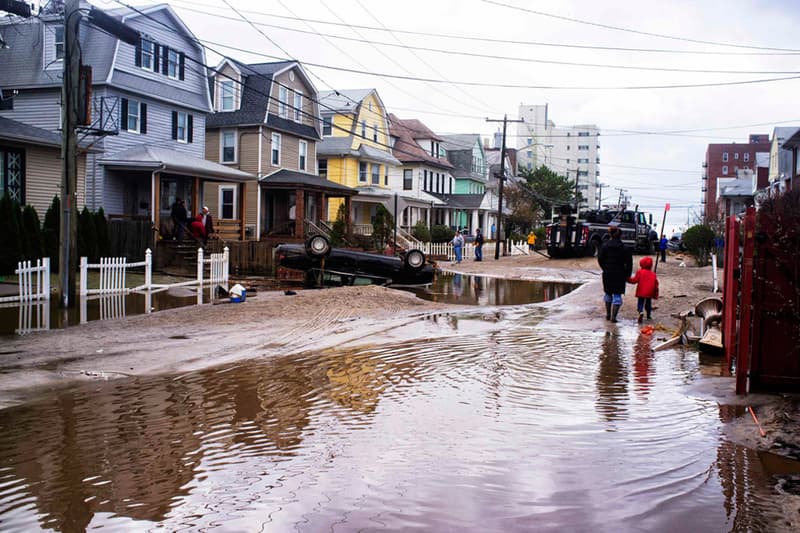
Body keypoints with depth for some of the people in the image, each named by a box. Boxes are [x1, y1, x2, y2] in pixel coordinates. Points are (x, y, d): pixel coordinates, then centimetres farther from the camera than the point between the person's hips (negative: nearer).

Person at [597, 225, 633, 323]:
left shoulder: (605, 246, -1)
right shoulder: (624, 248, -4)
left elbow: (600, 259, -2)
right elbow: (629, 262, -4)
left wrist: (605, 269, 9)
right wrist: (628, 274, 3)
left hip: (607, 274, 2)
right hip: (619, 274, -2)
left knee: (608, 293, 18)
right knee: (617, 295, 3)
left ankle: (608, 314, 23)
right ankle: (613, 316, -6)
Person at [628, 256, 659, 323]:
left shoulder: (640, 272, -4)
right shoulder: (653, 274, 8)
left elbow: (634, 280, -9)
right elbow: (656, 285, 9)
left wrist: (628, 279, 5)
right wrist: (655, 295, 15)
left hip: (641, 293, -4)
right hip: (649, 293, 4)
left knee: (640, 303, -2)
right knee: (648, 304, 20)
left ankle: (641, 312, -29)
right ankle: (649, 315, 28)